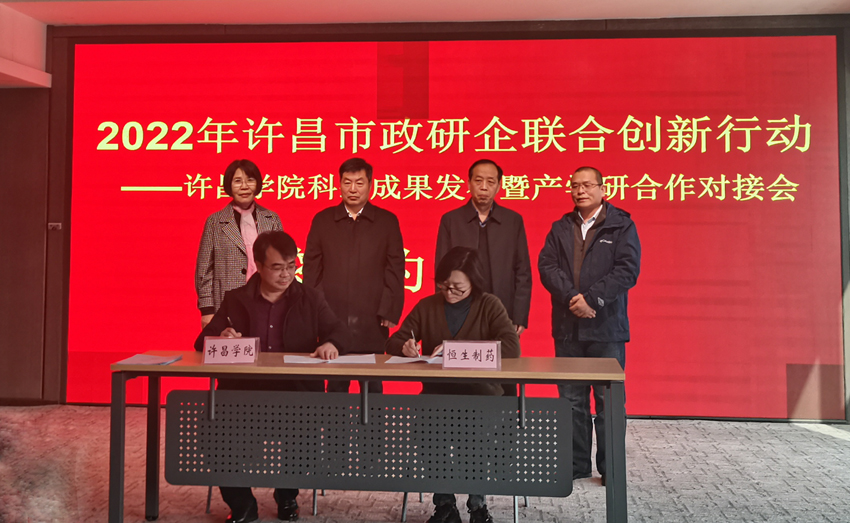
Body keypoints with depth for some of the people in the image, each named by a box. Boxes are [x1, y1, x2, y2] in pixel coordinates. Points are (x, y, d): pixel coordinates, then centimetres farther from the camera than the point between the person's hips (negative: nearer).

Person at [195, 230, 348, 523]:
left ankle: (287, 497, 3)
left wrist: (331, 344, -22)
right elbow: (203, 342, 10)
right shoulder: (235, 300, 12)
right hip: (243, 388, 1)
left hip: (296, 390, -1)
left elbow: (339, 332, 3)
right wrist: (221, 338, -15)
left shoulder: (311, 299, 11)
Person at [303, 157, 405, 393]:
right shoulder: (322, 220, 9)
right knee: (336, 387, 6)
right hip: (331, 320, 1)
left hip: (372, 321, -1)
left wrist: (390, 312, -3)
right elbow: (311, 269, 8)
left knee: (373, 387, 5)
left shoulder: (387, 221, 6)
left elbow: (395, 270, 3)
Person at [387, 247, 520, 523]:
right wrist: (405, 347, -12)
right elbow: (393, 343, 13)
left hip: (481, 392, -2)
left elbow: (511, 347, -11)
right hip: (436, 392, 2)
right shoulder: (427, 306, 11)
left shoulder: (489, 306, 4)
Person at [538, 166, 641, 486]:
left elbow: (628, 270, -8)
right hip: (567, 327, 3)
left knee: (608, 400, 2)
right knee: (572, 399, 8)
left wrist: (592, 298, -16)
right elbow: (546, 267, 1)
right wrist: (573, 298, -14)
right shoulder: (560, 229, 13)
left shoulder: (621, 226, 4)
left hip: (606, 326, -3)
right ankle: (576, 464, 19)